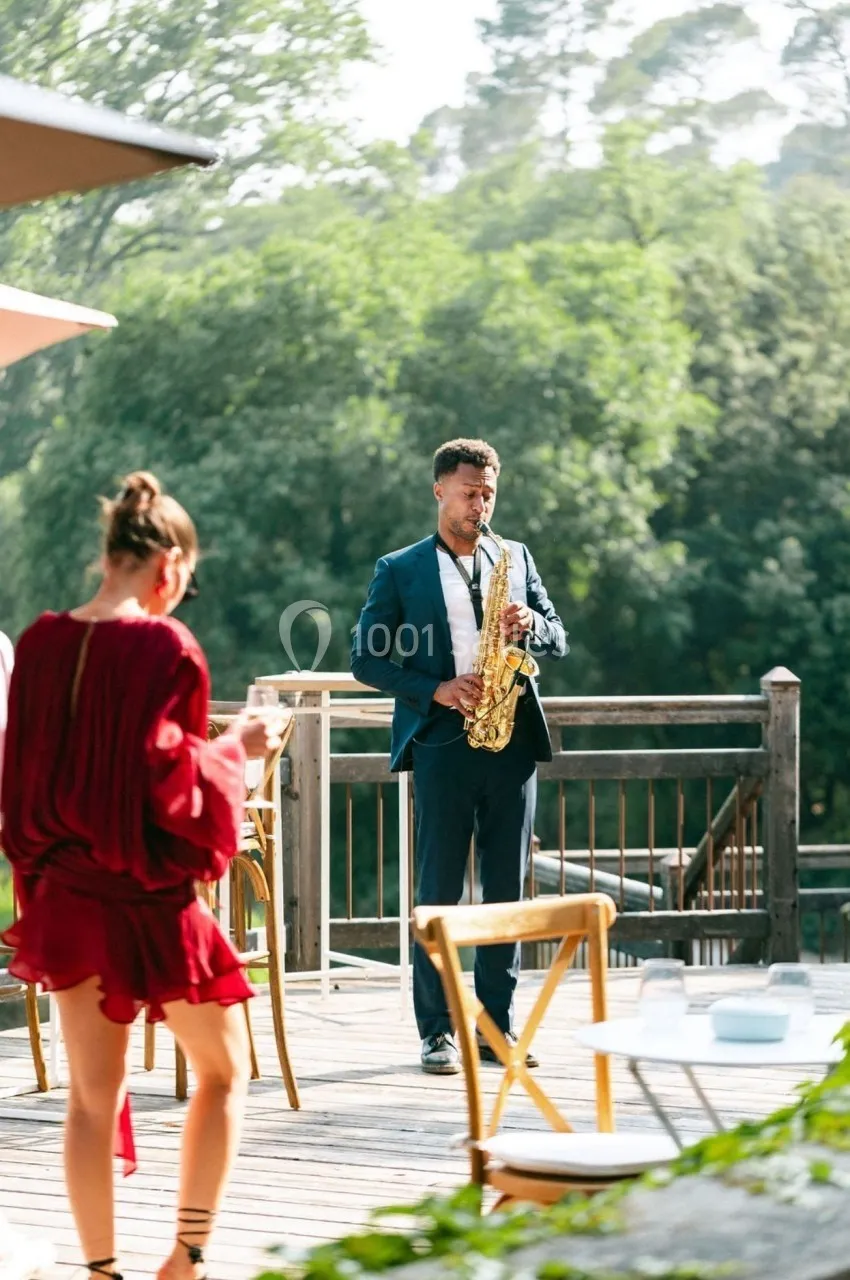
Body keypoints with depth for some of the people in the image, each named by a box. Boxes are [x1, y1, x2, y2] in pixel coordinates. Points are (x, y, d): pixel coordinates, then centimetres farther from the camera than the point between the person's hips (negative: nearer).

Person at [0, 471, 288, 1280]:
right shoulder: (164, 647, -16)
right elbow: (171, 781, -18)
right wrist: (235, 749, -2)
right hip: (150, 898, -5)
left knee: (93, 1093, 11)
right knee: (223, 1070, 14)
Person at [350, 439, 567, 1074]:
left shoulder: (516, 558, 15)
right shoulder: (399, 570, 5)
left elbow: (558, 640, 14)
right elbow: (367, 659, 1)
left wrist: (530, 624, -9)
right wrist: (436, 690, -12)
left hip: (511, 738, 3)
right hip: (442, 742, -3)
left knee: (508, 889, 5)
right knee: (439, 889, -2)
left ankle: (499, 1025, 12)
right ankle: (437, 1030, 2)